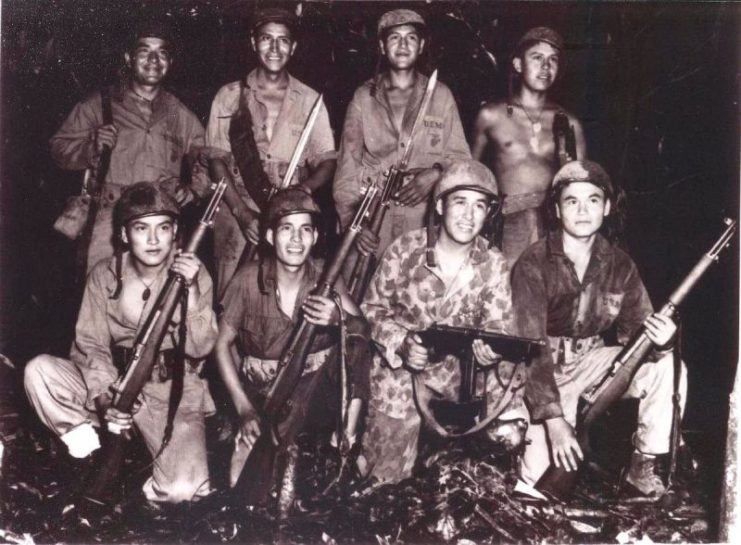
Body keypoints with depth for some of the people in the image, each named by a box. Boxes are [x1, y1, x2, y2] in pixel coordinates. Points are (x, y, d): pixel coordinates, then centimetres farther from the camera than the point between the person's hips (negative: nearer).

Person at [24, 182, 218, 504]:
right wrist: (103, 397, -23)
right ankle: (97, 455, -6)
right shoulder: (104, 275, -1)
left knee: (182, 489, -25)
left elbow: (200, 348, -13)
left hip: (173, 392, -2)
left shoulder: (193, 275, -5)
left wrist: (190, 292, -28)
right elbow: (91, 345, -5)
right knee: (38, 371, -21)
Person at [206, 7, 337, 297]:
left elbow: (327, 161, 7)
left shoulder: (310, 100, 9)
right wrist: (242, 212, -10)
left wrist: (303, 188, -14)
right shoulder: (229, 96, 8)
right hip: (237, 217, 0)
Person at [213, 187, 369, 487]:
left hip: (316, 387, 2)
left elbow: (363, 328, -12)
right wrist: (244, 408, -13)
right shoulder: (249, 278, -14)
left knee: (355, 348, -25)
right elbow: (223, 343, -5)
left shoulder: (324, 276, -10)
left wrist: (340, 320, -36)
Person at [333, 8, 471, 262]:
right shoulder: (363, 97, 10)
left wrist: (436, 173, -10)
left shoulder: (441, 96, 10)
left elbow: (459, 156, 11)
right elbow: (347, 167, 7)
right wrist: (352, 219, -6)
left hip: (424, 221, 0)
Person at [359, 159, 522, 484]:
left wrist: (492, 346, -36)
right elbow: (373, 308, -4)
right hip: (400, 365, -2)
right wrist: (402, 344, -22)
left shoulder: (494, 266, -8)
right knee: (387, 475, -4)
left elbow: (498, 328, -11)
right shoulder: (406, 249, -11)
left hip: (460, 368, 2)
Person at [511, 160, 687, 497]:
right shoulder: (533, 265, -18)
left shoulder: (620, 266, -4)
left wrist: (660, 341, -28)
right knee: (539, 475, -21)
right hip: (541, 369, -4)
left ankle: (644, 464, -1)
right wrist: (554, 419, -34)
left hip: (589, 361, 5)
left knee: (668, 368, -18)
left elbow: (635, 332, -2)